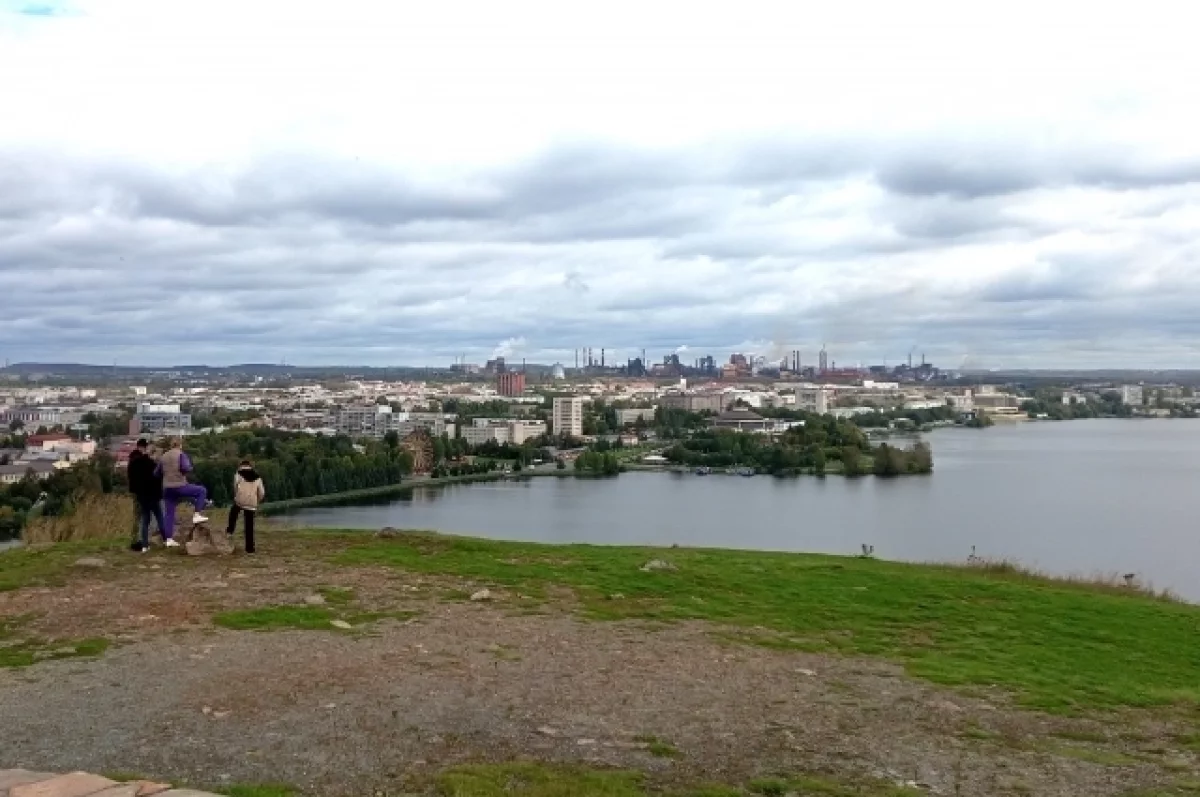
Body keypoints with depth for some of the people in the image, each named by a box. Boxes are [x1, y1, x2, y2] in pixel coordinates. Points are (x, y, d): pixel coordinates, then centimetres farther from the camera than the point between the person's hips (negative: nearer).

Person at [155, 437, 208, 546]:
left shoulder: (164, 457, 13)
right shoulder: (181, 454, -4)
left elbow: (157, 473, 16)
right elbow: (185, 468, -19)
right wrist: (190, 467, 3)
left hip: (167, 488, 6)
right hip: (180, 486, -6)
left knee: (170, 514, 10)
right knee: (202, 490, 9)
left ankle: (169, 539, 9)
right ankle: (197, 515, 1)